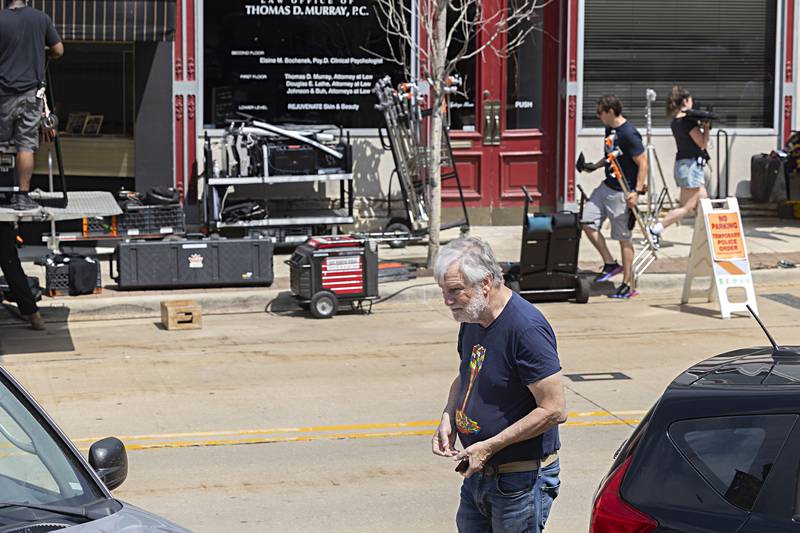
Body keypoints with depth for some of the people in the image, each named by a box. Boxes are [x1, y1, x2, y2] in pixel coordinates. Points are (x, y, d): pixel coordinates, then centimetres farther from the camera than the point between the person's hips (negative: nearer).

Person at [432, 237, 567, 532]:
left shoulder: (526, 328, -23)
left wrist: (489, 447, -21)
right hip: (478, 473, 8)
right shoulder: (471, 321, 4)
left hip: (521, 481, -8)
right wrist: (447, 419, 2)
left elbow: (554, 410, -24)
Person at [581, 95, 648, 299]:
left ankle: (627, 285, 8)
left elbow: (643, 163, -20)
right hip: (607, 186, 9)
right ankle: (610, 263, 15)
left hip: (623, 192, -9)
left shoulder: (629, 134, -21)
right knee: (587, 222, 3)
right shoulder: (610, 129, 7)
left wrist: (637, 191, -25)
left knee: (623, 238, -1)